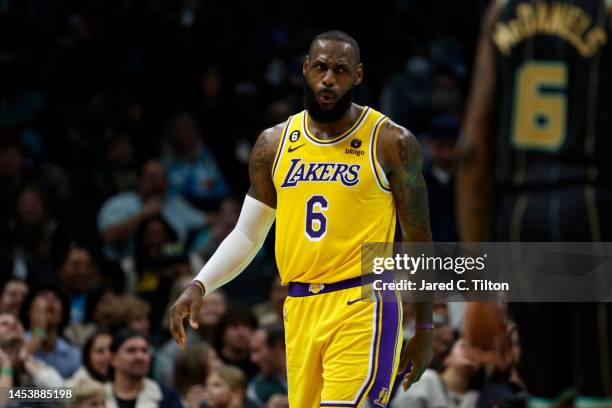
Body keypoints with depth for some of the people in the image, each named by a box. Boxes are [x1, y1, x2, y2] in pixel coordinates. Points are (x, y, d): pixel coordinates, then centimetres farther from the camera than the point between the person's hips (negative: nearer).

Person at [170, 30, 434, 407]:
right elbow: (247, 234, 16)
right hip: (300, 309, 5)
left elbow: (419, 241, 4)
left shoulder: (391, 143, -1)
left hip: (362, 306, -5)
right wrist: (199, 286, 1)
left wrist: (424, 330, 4)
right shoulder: (275, 144, 11)